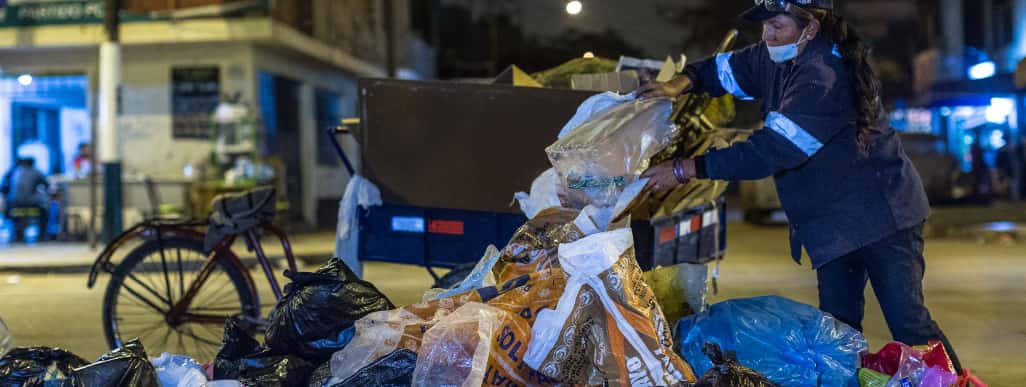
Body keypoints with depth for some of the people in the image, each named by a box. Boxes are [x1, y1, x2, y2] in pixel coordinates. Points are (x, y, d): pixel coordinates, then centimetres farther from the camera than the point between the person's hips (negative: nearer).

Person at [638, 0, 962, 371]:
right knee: (837, 324, 12)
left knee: (907, 323, -6)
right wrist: (680, 85, -11)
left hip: (880, 212, -9)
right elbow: (723, 68, 14)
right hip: (833, 222, 9)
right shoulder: (775, 57, 1)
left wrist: (684, 169, -30)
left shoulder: (824, 76, -28)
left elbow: (770, 151, -32)